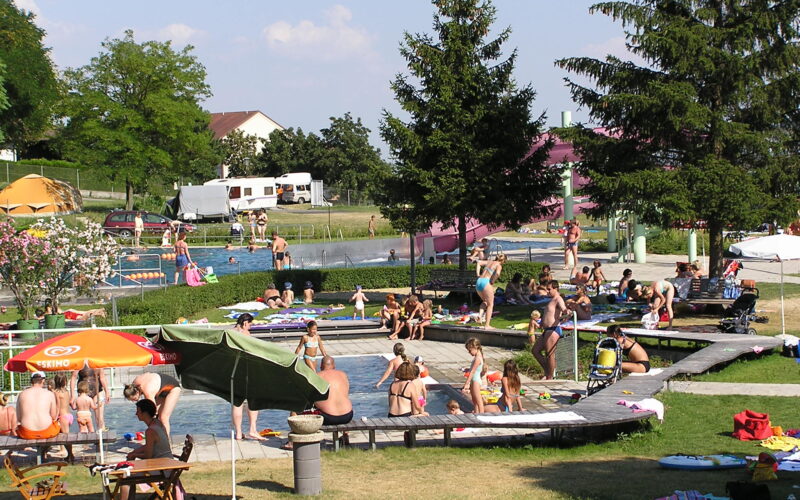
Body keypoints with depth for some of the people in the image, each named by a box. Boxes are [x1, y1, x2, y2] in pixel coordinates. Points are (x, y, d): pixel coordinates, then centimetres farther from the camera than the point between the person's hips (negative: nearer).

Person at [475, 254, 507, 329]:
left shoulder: (490, 262, 20)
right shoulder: (499, 265, 0)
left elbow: (479, 263, 16)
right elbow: (497, 273, -20)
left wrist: (478, 275, 12)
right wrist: (492, 282, -7)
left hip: (478, 282, 6)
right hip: (486, 282, -6)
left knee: (485, 301, 29)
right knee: (490, 304, 9)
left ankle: (480, 315, 4)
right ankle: (487, 325, 5)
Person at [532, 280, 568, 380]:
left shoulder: (558, 299, -11)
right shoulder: (552, 300, 21)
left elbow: (564, 309, -32)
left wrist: (567, 312, -54)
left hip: (553, 330, -11)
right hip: (547, 330, 11)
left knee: (549, 355, -7)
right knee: (535, 350, 16)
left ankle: (549, 378, -1)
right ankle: (548, 371, 19)